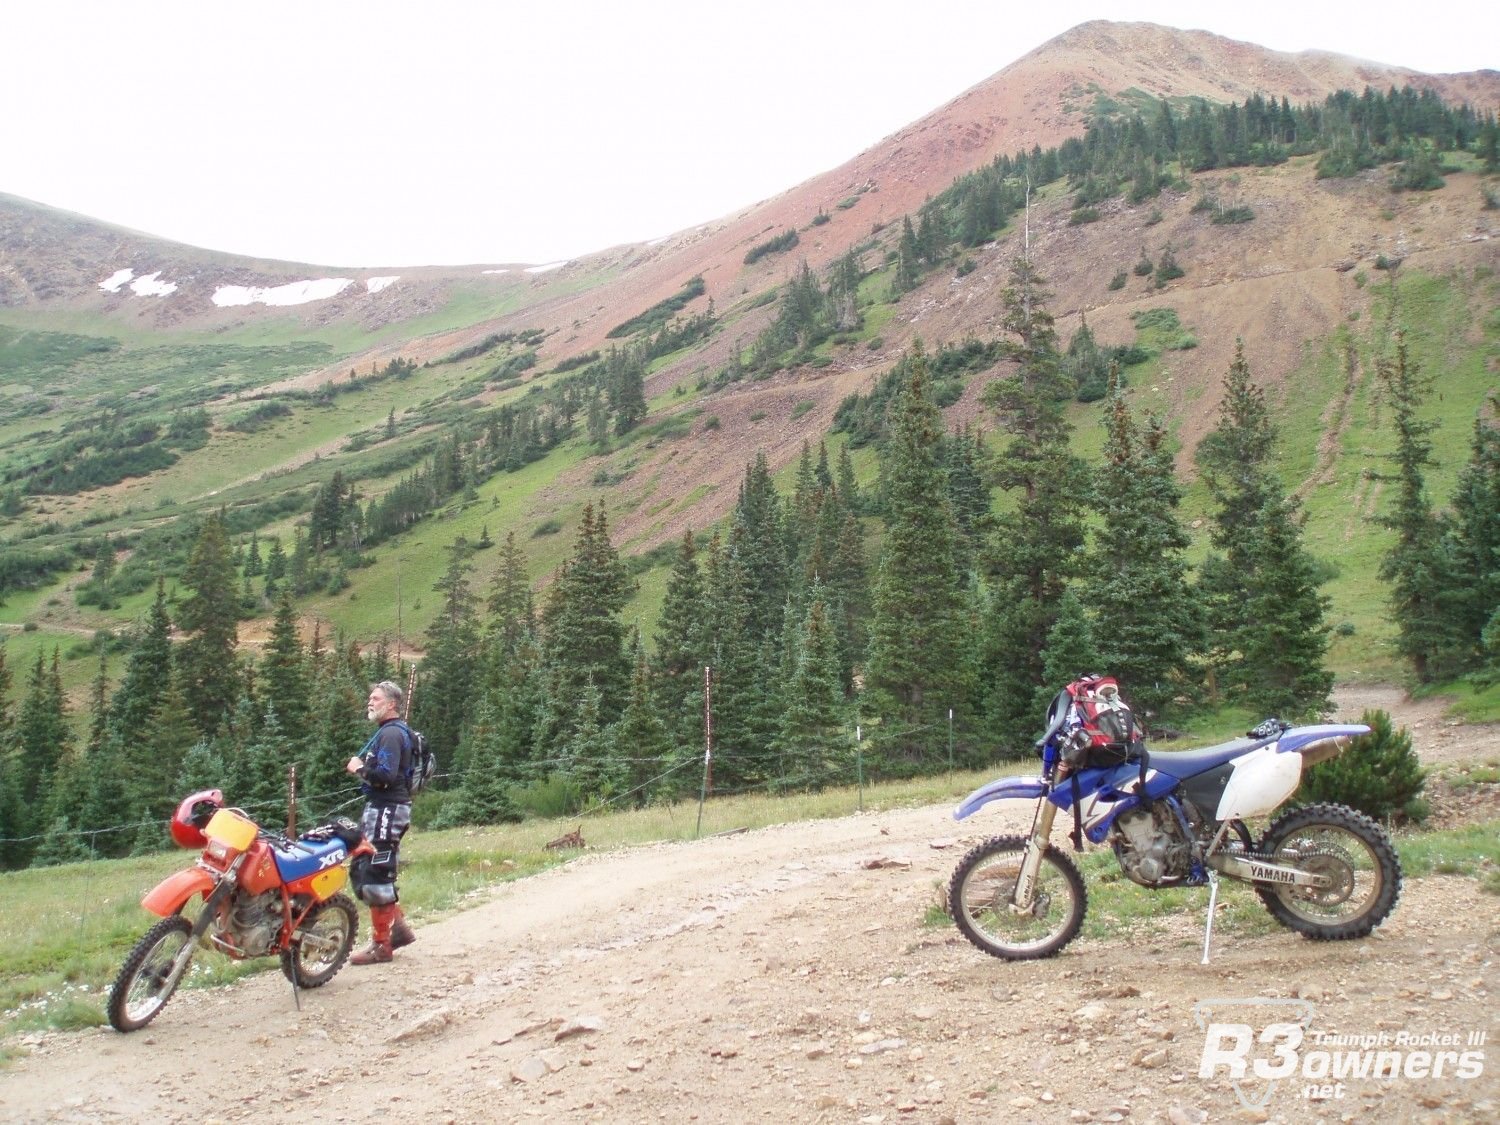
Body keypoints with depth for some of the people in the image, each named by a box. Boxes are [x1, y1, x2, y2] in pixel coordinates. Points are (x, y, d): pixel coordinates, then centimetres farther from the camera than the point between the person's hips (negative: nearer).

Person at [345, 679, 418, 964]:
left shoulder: (391, 733, -14)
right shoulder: (387, 731, 19)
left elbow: (386, 775, -26)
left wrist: (360, 769, -11)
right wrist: (361, 766, 4)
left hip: (388, 810, -11)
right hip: (380, 808, 11)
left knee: (375, 876, -6)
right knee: (361, 871, 15)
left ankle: (382, 945, 1)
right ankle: (398, 927, 20)